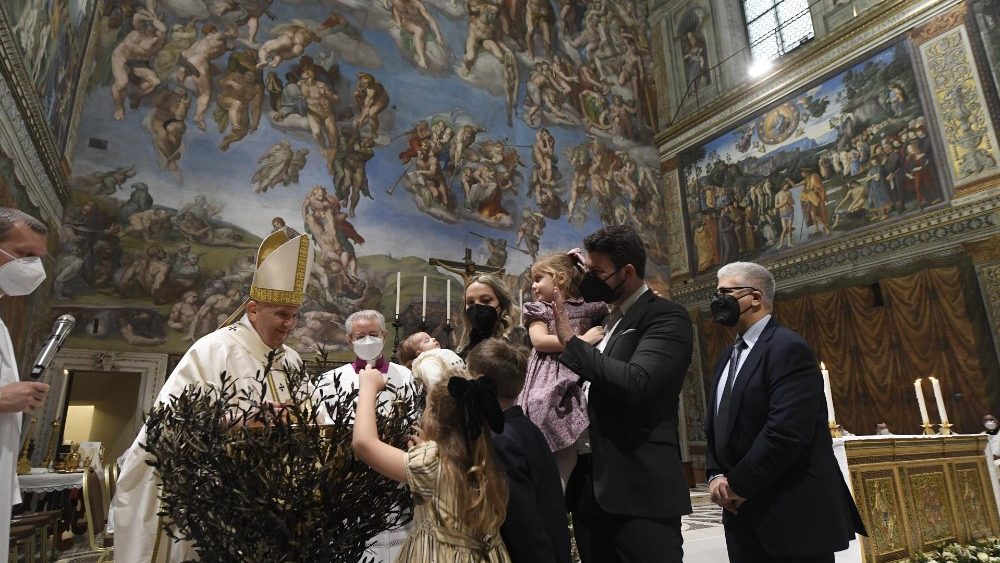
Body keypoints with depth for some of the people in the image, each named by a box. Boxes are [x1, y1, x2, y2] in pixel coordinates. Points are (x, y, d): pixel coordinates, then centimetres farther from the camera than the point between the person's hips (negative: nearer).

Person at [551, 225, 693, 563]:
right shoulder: (605, 318, 14)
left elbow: (634, 382, -25)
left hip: (639, 485, -7)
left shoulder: (666, 317, -9)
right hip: (589, 480, 8)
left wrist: (571, 340, -16)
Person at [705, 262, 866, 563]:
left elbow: (786, 432, -24)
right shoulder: (727, 358, 13)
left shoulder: (789, 348, -15)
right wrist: (716, 476, -1)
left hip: (792, 519, -8)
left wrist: (737, 484, -15)